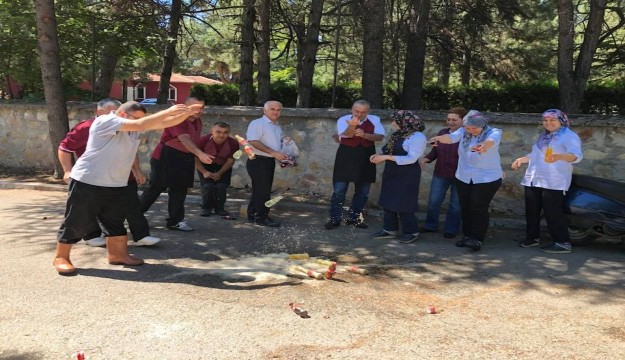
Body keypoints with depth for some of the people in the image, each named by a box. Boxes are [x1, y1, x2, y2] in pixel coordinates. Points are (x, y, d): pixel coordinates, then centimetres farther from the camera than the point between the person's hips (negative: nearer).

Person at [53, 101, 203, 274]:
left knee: (115, 221, 13)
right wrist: (169, 111, -29)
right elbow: (140, 125, -30)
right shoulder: (105, 121, -17)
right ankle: (61, 257, 18)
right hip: (88, 182, -7)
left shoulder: (134, 128, 6)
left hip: (116, 185, 7)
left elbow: (164, 123, 1)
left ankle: (118, 254, 26)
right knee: (77, 222, 2)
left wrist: (187, 112, -13)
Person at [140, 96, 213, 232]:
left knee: (180, 190, 7)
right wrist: (200, 153, -45)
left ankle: (175, 221, 13)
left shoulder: (197, 121, 10)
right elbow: (185, 139, -33)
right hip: (166, 158, -8)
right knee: (156, 188, -2)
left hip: (185, 159, 8)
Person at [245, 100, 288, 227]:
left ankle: (253, 215, 21)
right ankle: (261, 217, -1)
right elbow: (253, 141, -21)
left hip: (270, 162, 9)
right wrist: (273, 153, -24)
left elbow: (279, 144, 30)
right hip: (258, 161, -9)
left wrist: (282, 156, 9)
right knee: (263, 190, -9)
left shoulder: (278, 128, 18)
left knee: (261, 189, 12)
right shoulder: (257, 124, -9)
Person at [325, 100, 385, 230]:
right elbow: (347, 134, -24)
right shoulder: (343, 120, -6)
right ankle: (335, 219, 10)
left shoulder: (374, 120, 2)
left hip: (366, 159, 3)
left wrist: (365, 135, -25)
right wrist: (352, 125, -46)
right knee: (339, 190, 0)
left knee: (362, 192, 11)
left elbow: (380, 136, -8)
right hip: (346, 158, -3)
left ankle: (354, 218, 25)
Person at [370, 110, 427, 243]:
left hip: (406, 176, -8)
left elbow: (411, 158, -23)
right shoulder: (397, 135, 9)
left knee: (403, 205, -1)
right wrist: (379, 155, -5)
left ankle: (412, 232, 15)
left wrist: (386, 157, -25)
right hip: (392, 173, 8)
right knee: (388, 202, 12)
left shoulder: (417, 137, -16)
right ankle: (390, 229, 24)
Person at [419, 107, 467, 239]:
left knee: (455, 204, 9)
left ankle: (451, 229, 23)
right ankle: (431, 226, 27)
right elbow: (434, 152, 8)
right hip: (440, 174, 5)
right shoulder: (442, 133, 4)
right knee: (433, 201, 10)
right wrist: (425, 159, -9)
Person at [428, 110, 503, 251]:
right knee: (465, 207, 11)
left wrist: (483, 146, -58)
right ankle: (467, 236, 24)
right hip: (463, 177, 5)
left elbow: (491, 141, -33)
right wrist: (439, 138, -43)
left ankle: (477, 239, -3)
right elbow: (451, 137, -20)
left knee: (479, 208, -8)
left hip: (487, 178, -4)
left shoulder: (494, 132, -10)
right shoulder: (463, 132, -1)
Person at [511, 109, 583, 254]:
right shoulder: (543, 136, 22)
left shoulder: (569, 136, -5)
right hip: (533, 180, 8)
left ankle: (563, 243, -7)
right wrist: (521, 159, 26)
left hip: (553, 182, -8)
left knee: (553, 213, -12)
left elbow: (576, 155, -21)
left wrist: (559, 156, -39)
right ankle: (532, 237, 21)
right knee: (531, 211, 10)